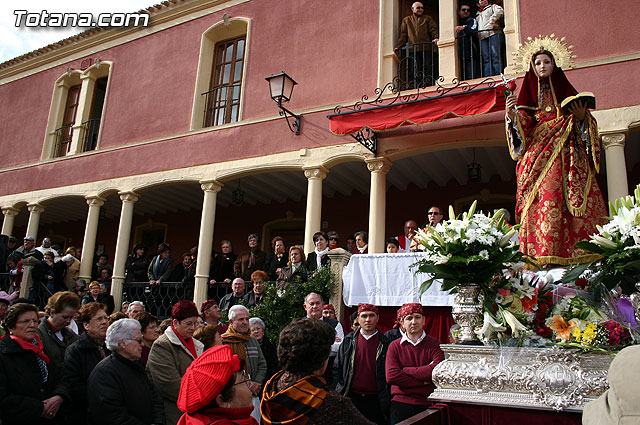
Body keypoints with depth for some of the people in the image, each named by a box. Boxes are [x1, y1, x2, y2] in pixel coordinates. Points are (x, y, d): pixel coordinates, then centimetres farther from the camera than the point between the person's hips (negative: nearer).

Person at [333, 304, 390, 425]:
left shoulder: (385, 343, 1)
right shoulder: (349, 340, 5)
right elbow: (337, 368, 8)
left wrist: (386, 398, -3)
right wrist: (340, 390, 1)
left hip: (375, 401, -1)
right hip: (350, 398, 1)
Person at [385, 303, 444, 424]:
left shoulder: (434, 344, 3)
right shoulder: (394, 346, 3)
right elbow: (391, 377, -9)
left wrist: (406, 370, -9)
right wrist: (423, 382, -11)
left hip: (427, 404, 0)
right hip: (400, 404, 0)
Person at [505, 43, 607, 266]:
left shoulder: (566, 90, 19)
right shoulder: (529, 93, 17)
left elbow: (585, 124, 15)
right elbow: (522, 126, 3)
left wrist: (582, 117, -8)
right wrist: (511, 113, -17)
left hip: (567, 152, 1)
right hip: (540, 151, -1)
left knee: (570, 197, -11)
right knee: (545, 197, -16)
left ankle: (579, 251, -10)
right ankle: (546, 254, -21)